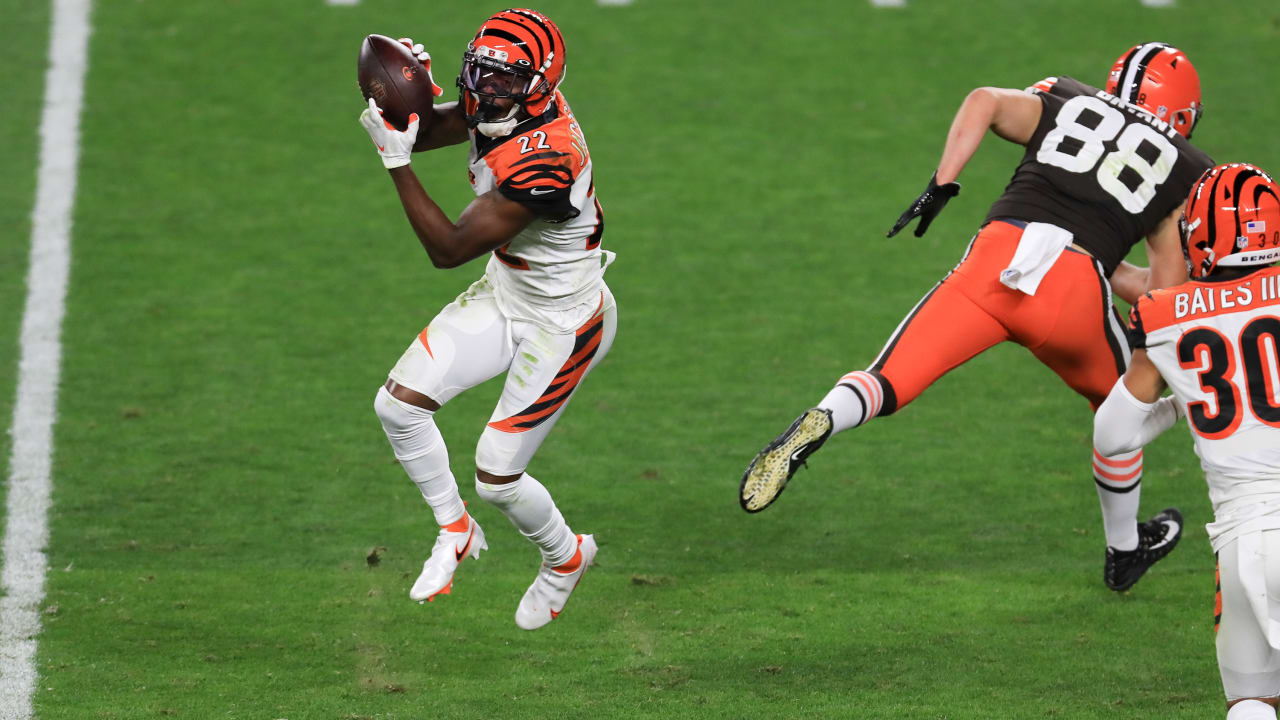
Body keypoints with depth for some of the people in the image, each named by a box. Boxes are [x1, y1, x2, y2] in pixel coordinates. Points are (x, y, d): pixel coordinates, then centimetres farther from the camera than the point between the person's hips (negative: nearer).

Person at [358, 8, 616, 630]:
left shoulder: (543, 159, -36)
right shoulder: (498, 109, -10)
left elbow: (448, 249, -33)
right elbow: (425, 130, 6)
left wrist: (397, 161, -35)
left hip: (562, 324, -8)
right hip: (503, 296, 8)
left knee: (497, 478, -1)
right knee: (398, 404, -2)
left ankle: (567, 555, 32)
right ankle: (455, 532, 21)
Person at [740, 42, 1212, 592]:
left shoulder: (1065, 105, 28)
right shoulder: (1184, 171, 25)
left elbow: (986, 101, 7)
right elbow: (1168, 291, 23)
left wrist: (942, 184, 7)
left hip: (997, 256, 0)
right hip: (1074, 293, 0)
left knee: (887, 384, -1)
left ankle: (817, 424, -34)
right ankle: (1124, 551, 42)